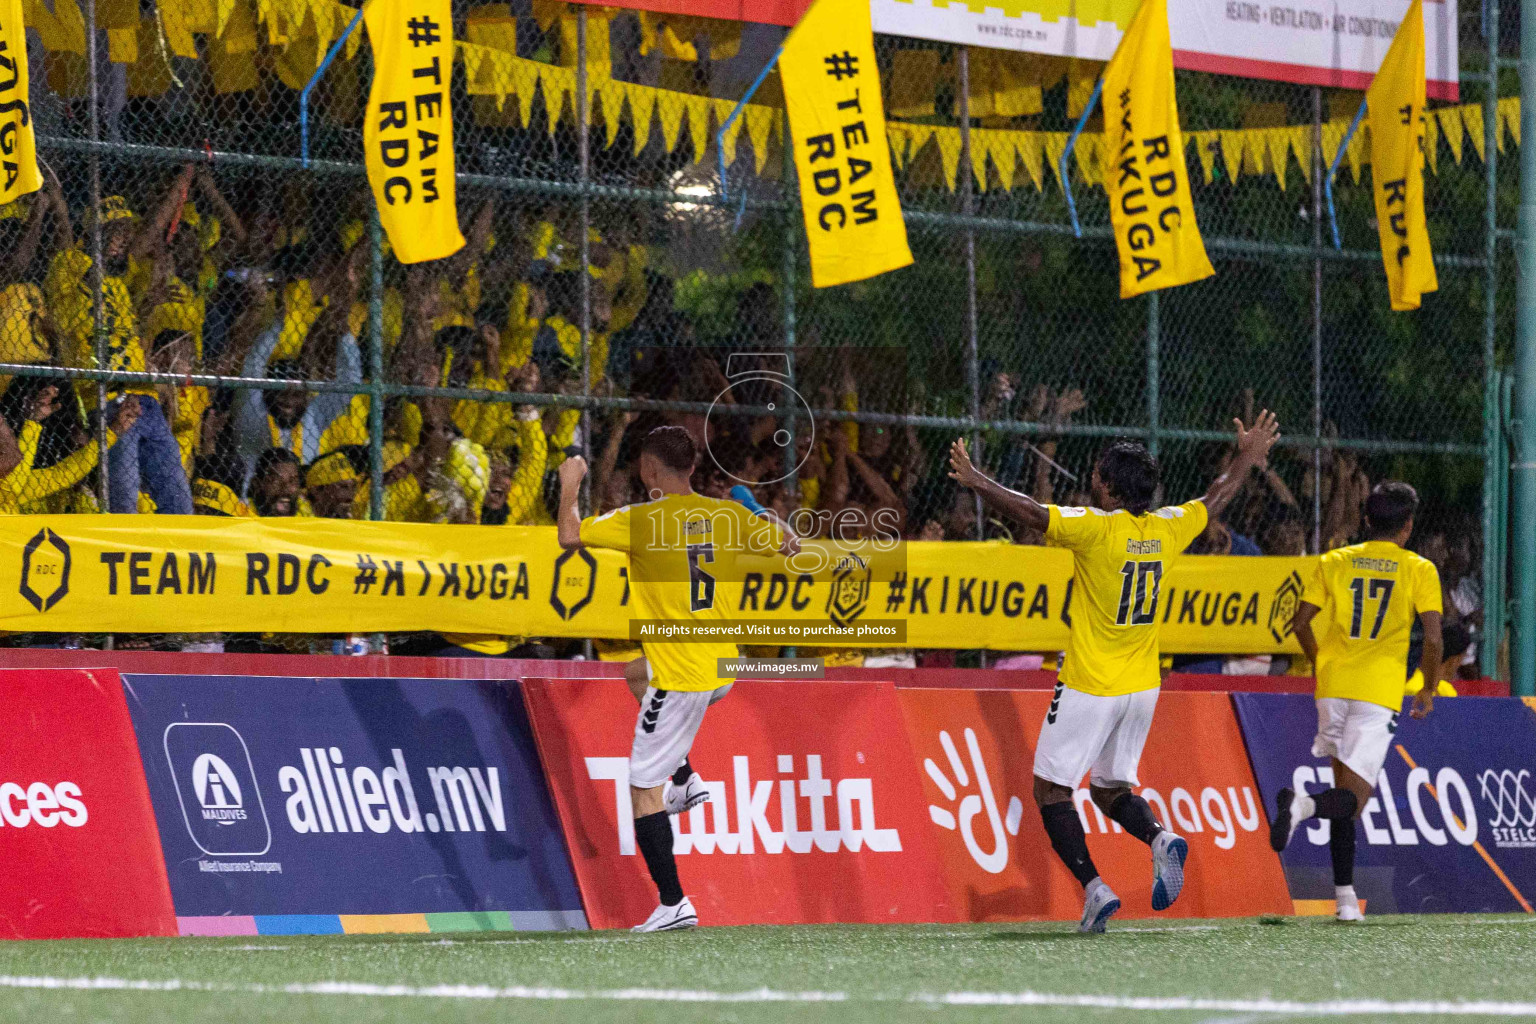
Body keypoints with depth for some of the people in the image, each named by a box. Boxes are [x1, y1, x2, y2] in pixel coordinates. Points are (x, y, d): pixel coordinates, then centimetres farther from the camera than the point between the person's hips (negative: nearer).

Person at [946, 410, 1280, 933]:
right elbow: (1214, 500, 19)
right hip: (1142, 687, 7)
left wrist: (976, 481, -12)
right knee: (1110, 788, 20)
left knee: (1051, 788, 3)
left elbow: (1030, 511, -23)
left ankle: (1094, 888, -11)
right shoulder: (1167, 528, 2)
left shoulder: (1096, 527, -17)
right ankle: (1161, 838, -10)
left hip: (1090, 688, -7)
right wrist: (1247, 458, 35)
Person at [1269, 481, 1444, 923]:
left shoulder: (1334, 562, 11)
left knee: (1346, 789, 15)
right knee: (1353, 798, -7)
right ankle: (1303, 805, -40)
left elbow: (1301, 622, 5)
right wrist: (1428, 689, 10)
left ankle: (1345, 895, 8)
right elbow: (1432, 638, -5)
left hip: (1333, 686, 4)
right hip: (1379, 691, -4)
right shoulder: (1419, 570, 4)